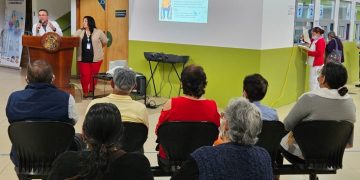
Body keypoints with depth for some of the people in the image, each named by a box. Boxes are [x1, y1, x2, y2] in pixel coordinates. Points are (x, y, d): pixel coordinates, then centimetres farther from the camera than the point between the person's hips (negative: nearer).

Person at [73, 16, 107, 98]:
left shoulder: (98, 32, -1)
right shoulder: (80, 32, 6)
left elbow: (105, 42, 8)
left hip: (95, 58, -1)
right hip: (83, 58, 1)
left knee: (93, 75, 6)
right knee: (84, 75, -1)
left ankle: (91, 91, 21)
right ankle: (85, 92, 11)